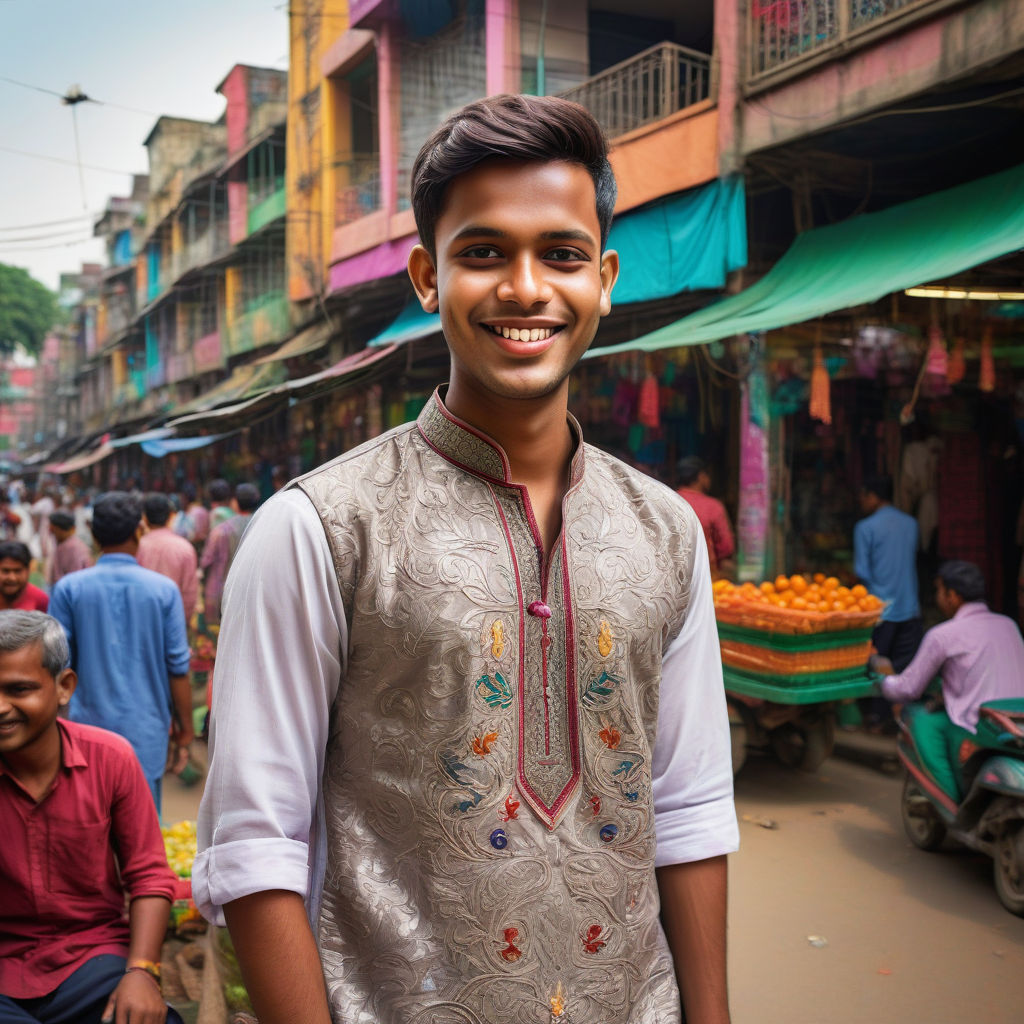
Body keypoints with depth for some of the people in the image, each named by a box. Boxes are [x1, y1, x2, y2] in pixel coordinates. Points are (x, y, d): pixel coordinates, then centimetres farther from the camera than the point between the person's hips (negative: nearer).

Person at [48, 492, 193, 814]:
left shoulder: (69, 589, -4)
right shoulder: (164, 589, -4)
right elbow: (178, 668, -3)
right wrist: (184, 727, 7)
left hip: (88, 726, 0)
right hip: (146, 728, 0)